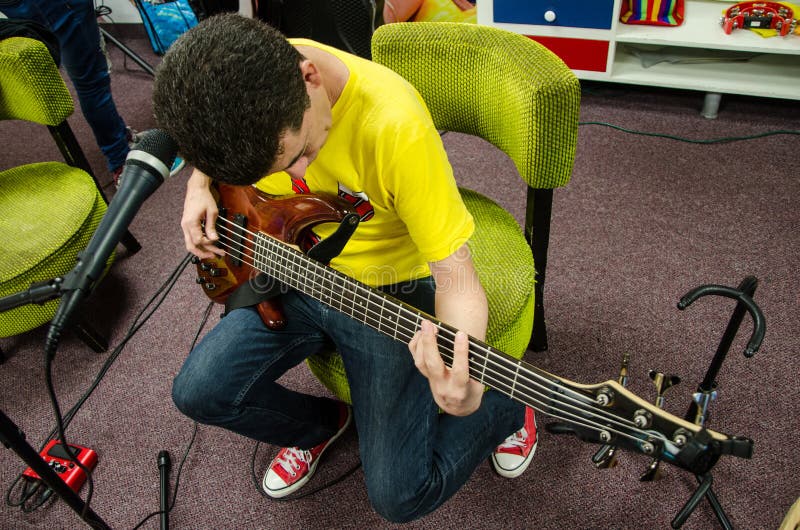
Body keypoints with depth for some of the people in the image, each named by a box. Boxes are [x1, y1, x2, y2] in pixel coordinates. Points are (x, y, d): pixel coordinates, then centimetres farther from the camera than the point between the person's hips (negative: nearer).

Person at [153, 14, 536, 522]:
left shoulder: (394, 125, -34)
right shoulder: (241, 76, -16)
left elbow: (456, 274, -29)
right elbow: (211, 143, 11)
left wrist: (464, 379, -47)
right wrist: (199, 187, -8)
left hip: (392, 292, -5)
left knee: (400, 494, -10)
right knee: (198, 392, -4)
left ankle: (504, 411, 20)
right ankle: (322, 424, 25)